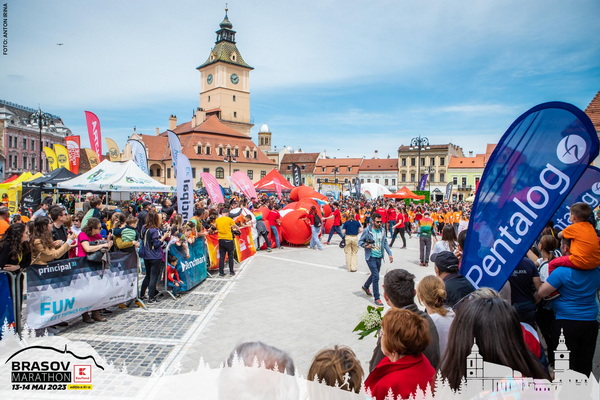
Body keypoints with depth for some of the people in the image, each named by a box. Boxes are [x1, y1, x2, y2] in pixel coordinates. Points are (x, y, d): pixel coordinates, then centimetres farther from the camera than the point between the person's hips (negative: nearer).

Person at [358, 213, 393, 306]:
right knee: (376, 276, -10)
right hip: (371, 257, -6)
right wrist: (366, 245, -23)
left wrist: (390, 254, 5)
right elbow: (360, 241, -3)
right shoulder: (367, 230, -10)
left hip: (379, 257, 6)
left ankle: (365, 287, 48)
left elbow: (385, 242, 11)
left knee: (374, 274, 20)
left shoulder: (382, 230, 5)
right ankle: (377, 298, 0)